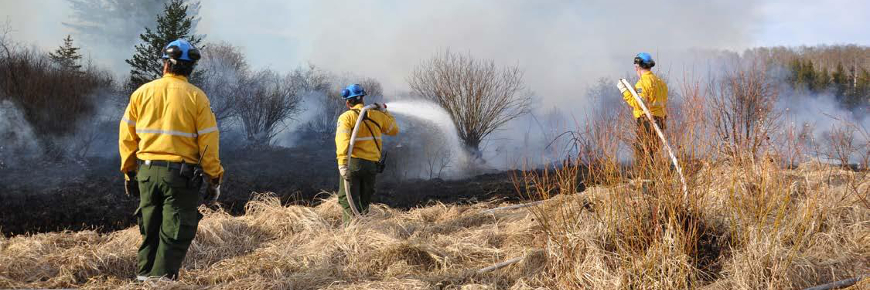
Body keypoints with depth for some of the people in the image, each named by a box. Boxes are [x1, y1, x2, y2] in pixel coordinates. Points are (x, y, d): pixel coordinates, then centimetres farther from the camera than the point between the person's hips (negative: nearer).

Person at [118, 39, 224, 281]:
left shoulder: (142, 93, 5)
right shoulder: (196, 97, -4)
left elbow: (127, 137, 7)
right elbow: (209, 142, -6)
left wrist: (129, 172, 17)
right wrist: (214, 179, 2)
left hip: (147, 172, 4)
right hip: (181, 174, -4)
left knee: (150, 231, 17)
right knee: (175, 234, 1)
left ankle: (144, 277, 20)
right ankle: (162, 278, -4)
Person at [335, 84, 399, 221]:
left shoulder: (346, 117, -6)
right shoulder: (377, 115, 7)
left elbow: (342, 140, -21)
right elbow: (394, 130, 22)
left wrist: (342, 163, -27)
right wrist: (384, 112, 31)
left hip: (352, 163, -4)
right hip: (372, 164, 4)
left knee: (347, 200, -1)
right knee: (364, 203, 18)